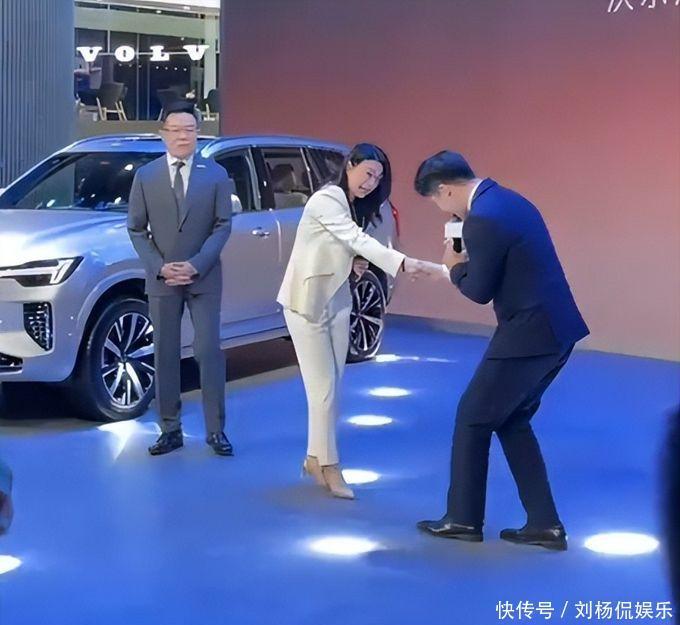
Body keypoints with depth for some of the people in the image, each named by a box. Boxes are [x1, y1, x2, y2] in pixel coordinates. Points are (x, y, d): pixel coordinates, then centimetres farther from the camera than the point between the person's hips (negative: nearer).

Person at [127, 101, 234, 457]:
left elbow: (223, 225, -2)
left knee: (209, 353, -3)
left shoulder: (216, 175, 1)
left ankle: (216, 431, 3)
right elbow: (136, 229, 3)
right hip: (161, 279, 1)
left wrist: (196, 265, -13)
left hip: (204, 278, -1)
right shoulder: (145, 176, 3)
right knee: (165, 355, 5)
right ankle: (170, 430, 12)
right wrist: (160, 267, -10)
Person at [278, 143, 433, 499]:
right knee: (323, 388, -5)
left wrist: (354, 263, -4)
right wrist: (403, 262, -42)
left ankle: (316, 458, 20)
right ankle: (329, 465, 4)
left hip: (336, 302, 8)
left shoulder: (353, 206, 11)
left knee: (332, 387, 9)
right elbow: (359, 241, -31)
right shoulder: (326, 200, -18)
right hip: (306, 302, -8)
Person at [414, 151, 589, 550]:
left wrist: (455, 267, 5)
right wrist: (466, 264, 10)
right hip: (556, 329, 9)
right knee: (512, 422, 18)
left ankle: (463, 519, 17)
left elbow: (480, 291, -13)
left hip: (529, 334, -9)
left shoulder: (482, 219, -17)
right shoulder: (508, 201, 13)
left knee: (473, 417, 6)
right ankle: (544, 524, 18)